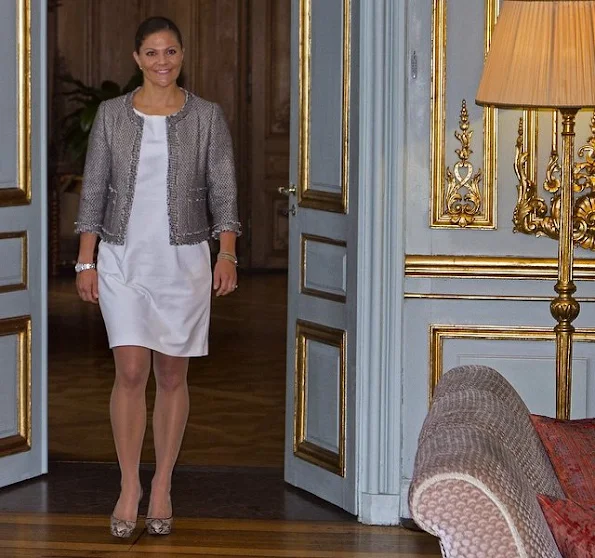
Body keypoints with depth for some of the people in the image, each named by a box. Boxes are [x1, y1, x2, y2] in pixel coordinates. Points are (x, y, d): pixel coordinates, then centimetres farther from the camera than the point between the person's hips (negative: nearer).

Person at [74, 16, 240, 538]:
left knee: (172, 376, 6)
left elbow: (223, 191, -1)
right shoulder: (112, 114, 2)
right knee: (131, 372, -9)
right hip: (123, 259, 0)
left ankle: (162, 487, 17)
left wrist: (227, 253, -14)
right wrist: (85, 261, -1)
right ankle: (129, 487, 1)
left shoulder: (207, 116, 0)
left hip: (183, 260, 0)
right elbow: (94, 190, 4)